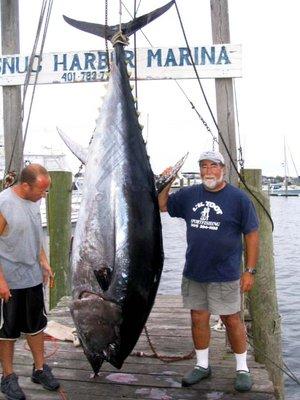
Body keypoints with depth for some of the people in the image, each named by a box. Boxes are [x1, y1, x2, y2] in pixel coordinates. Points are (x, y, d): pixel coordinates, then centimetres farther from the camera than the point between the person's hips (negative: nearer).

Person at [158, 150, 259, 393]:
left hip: (224, 275, -4)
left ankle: (243, 369, 24)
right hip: (193, 273, 4)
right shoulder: (189, 195, 5)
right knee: (198, 318, 12)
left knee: (232, 320, 5)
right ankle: (202, 365, 30)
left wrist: (250, 271, -8)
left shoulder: (239, 198, -6)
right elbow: (163, 205, 16)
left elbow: (252, 235, -5)